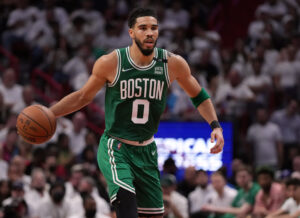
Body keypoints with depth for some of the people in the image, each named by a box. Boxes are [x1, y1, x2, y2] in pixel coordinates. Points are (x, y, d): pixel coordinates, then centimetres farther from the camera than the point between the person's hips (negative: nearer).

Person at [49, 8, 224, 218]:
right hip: (115, 147, -4)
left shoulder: (173, 64, -6)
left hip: (146, 150, 4)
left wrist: (215, 125, -4)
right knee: (126, 197, -31)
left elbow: (198, 96, 10)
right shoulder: (110, 63, -12)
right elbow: (83, 96, 3)